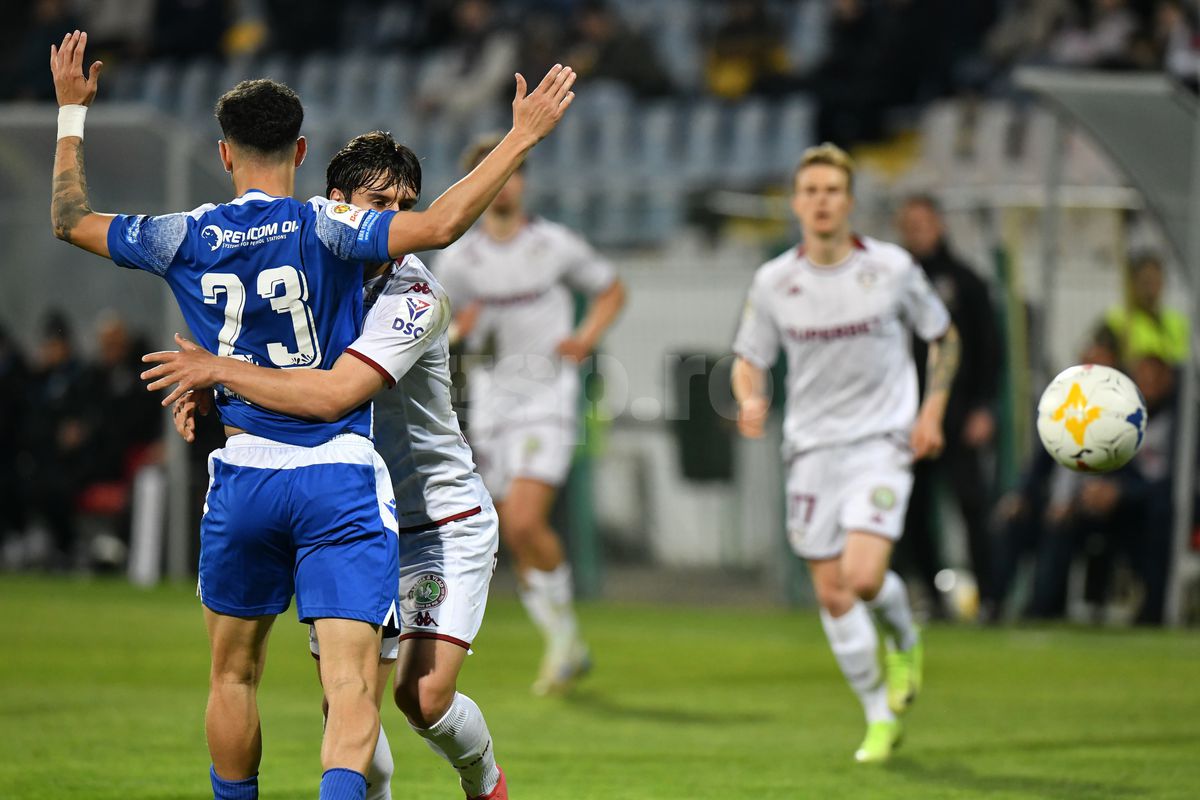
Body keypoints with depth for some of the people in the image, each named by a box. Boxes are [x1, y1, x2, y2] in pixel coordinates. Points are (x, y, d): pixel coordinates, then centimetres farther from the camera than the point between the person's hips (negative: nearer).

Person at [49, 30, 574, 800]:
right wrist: (522, 136, -16)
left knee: (233, 677, 20)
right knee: (352, 685, -10)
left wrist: (72, 113, 29)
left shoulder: (185, 239, 2)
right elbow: (438, 225, -22)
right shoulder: (322, 228, -8)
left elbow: (71, 219, 17)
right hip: (341, 480, -3)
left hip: (243, 477, 3)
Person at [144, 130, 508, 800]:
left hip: (443, 522, -5)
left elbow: (334, 395, -34)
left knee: (425, 697, -15)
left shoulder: (416, 297, -22)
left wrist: (218, 369, -28)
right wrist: (203, 383, -2)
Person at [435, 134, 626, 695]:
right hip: (490, 407, 4)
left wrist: (586, 338, -7)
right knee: (517, 540, 5)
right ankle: (567, 649, 20)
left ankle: (563, 632, 0)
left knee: (524, 523, -21)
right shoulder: (459, 258, 3)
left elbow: (611, 291, 11)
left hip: (547, 401, -4)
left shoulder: (555, 245, -3)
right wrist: (457, 332, -13)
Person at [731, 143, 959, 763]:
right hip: (812, 446, 3)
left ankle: (905, 641, 15)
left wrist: (932, 410, -3)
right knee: (832, 594, 3)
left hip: (882, 440, -3)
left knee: (864, 576, -20)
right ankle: (881, 718, 19)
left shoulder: (891, 268, -6)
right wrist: (751, 400, -14)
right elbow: (748, 359, 8)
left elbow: (942, 336, 8)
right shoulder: (773, 282, -2)